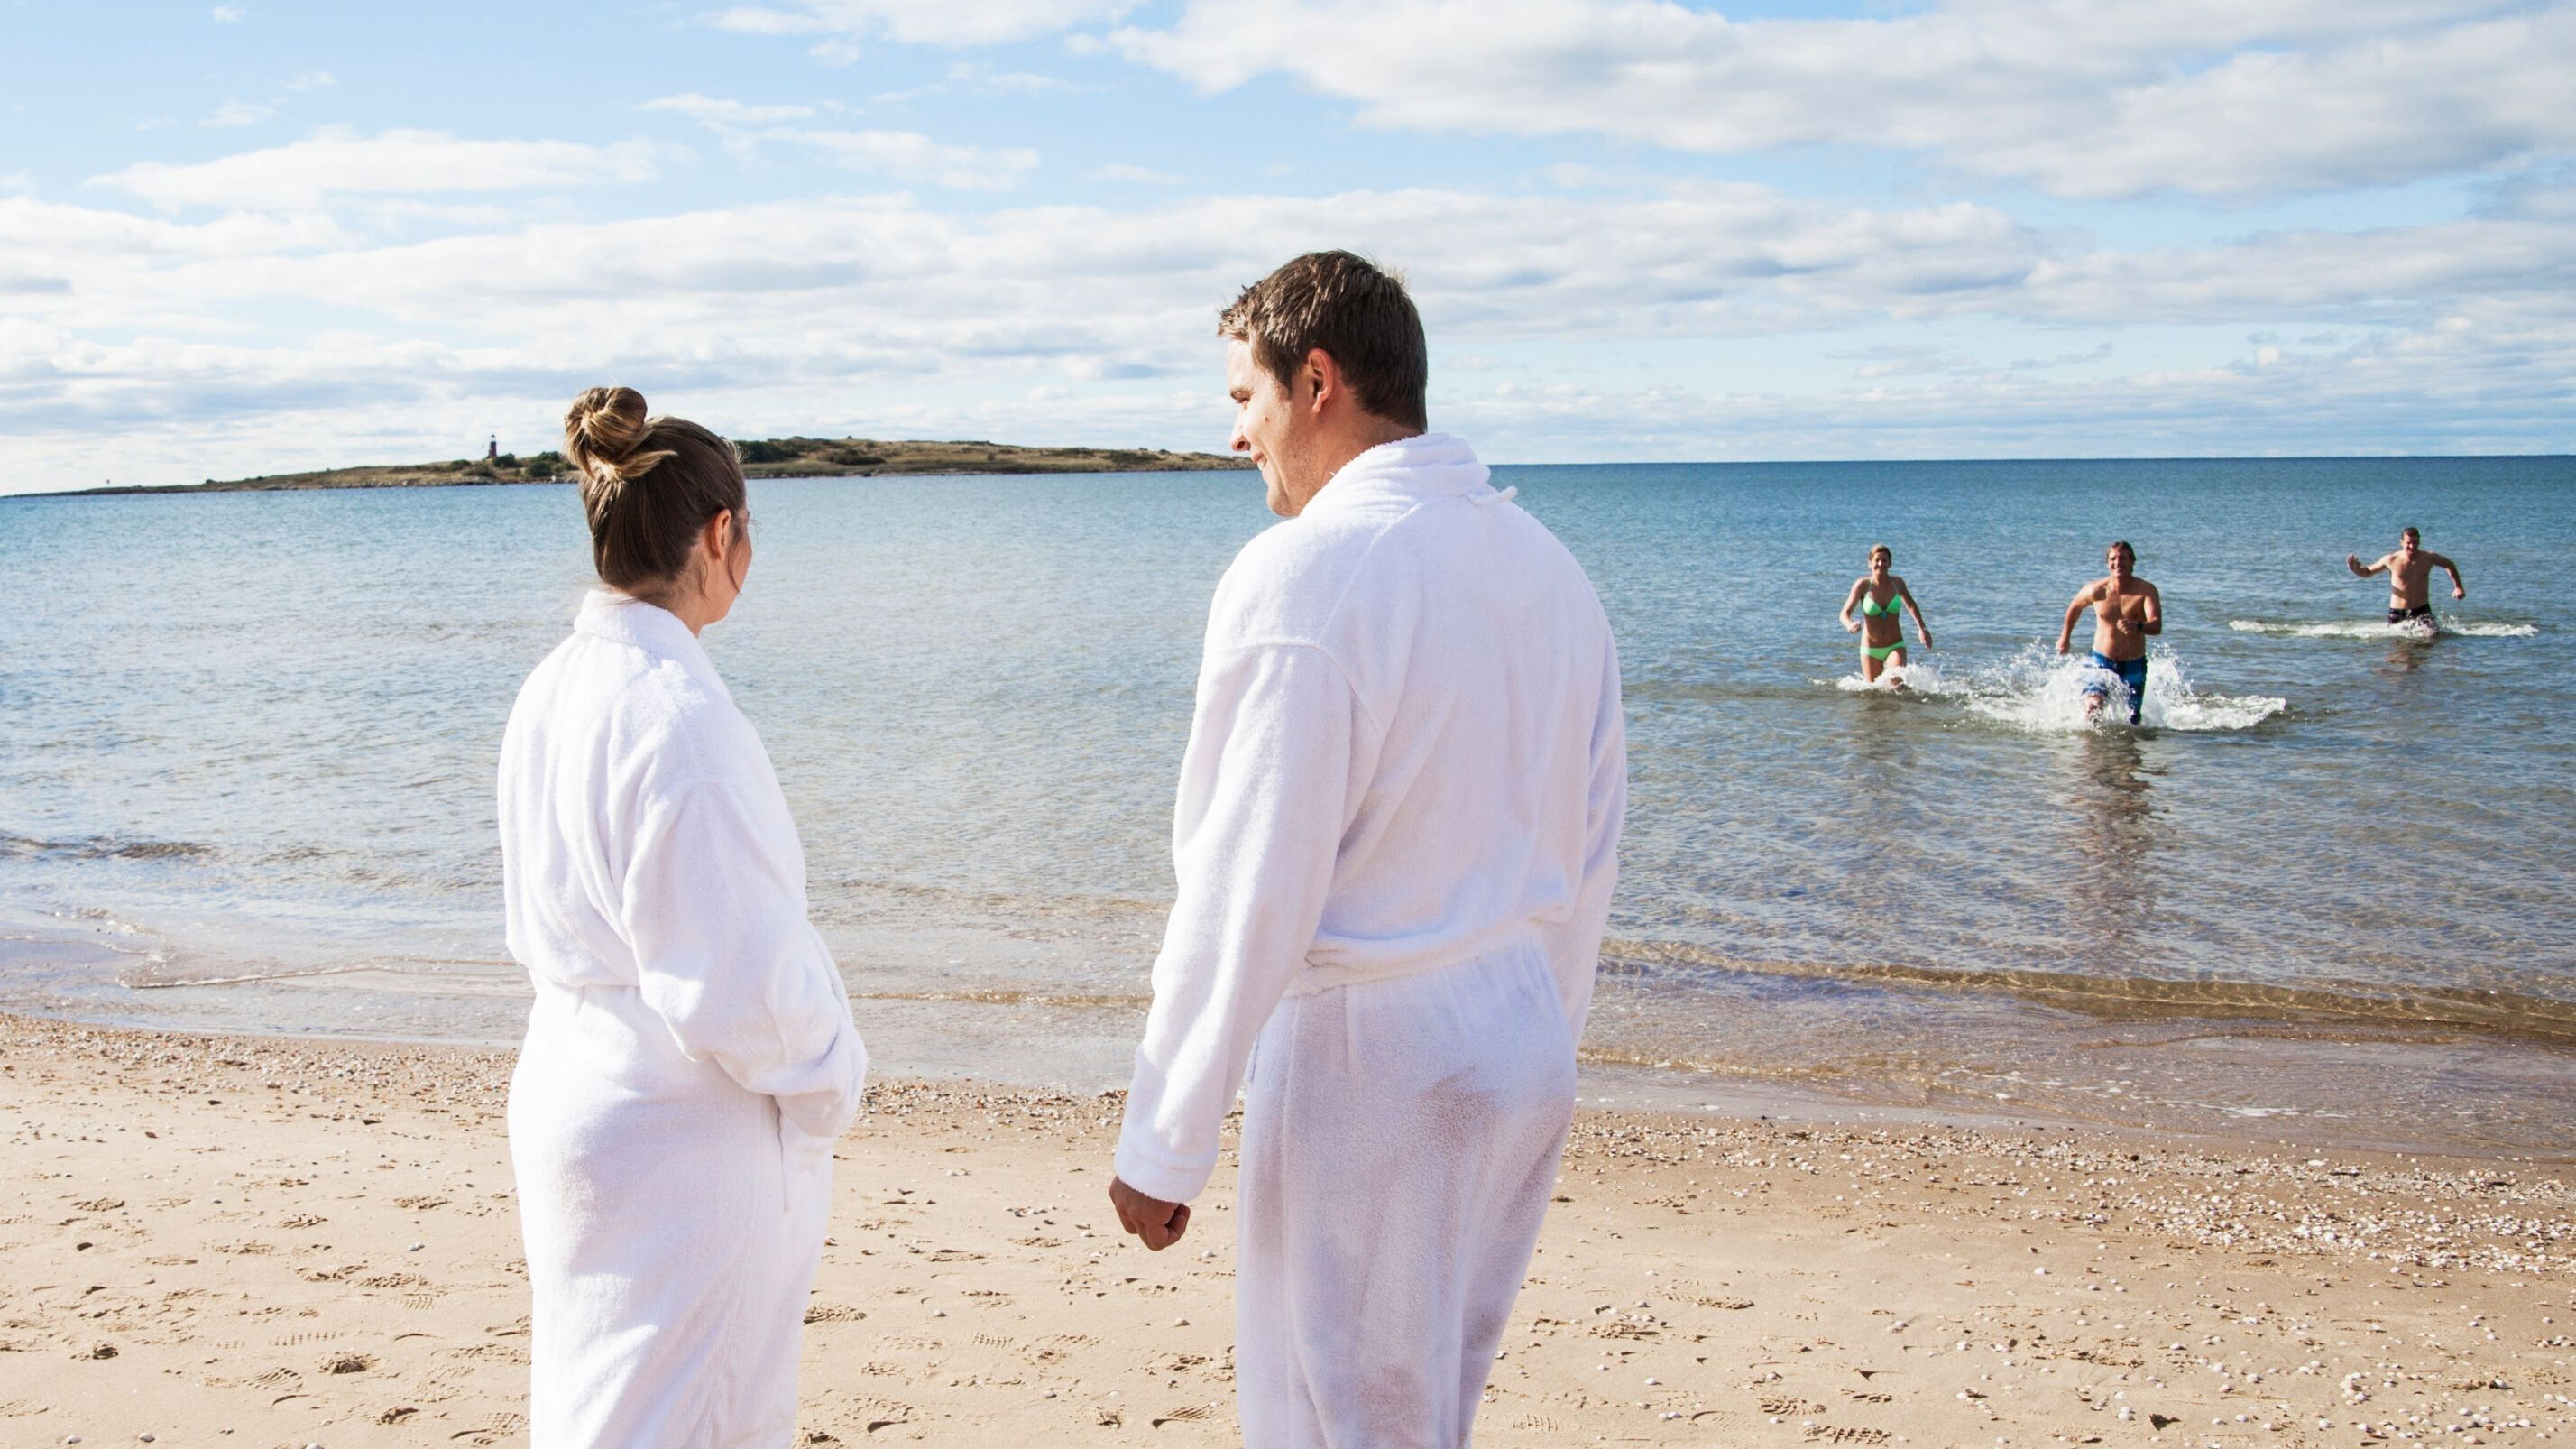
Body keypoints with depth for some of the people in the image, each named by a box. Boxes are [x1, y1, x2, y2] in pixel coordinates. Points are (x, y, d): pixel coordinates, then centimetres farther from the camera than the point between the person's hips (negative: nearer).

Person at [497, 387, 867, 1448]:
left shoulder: (552, 691, 3)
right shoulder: (678, 715, -24)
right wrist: (831, 1082, -6)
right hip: (679, 1136, -9)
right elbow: (737, 977, -24)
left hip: (570, 1092, 9)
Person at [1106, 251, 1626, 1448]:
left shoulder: (1302, 573, -16)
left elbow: (1247, 890, -19)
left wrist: (1164, 1144, -12)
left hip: (1362, 1056, -8)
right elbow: (1590, 856, 13)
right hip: (1527, 1047, 8)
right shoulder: (1548, 564, 8)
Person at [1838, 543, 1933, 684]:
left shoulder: (1897, 583, -2)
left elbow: (1911, 605, 18)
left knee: (1897, 682, -26)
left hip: (1895, 646, 0)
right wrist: (1849, 625, -36)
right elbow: (1845, 613, -14)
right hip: (1870, 649, 0)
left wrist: (1922, 628, 15)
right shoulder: (1863, 585, -9)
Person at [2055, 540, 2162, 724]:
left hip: (2134, 665, 0)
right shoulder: (2096, 590, -9)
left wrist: (2137, 626, -52)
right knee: (2092, 708, -24)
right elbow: (2075, 607, 14)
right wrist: (2065, 636, 23)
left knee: (2133, 723, 11)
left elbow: (2157, 626, -30)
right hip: (2102, 661, 0)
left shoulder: (2146, 590, -15)